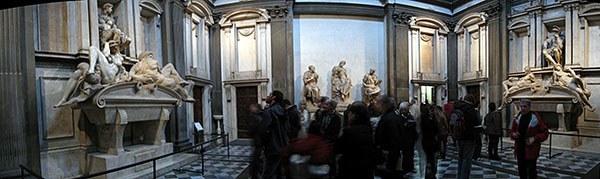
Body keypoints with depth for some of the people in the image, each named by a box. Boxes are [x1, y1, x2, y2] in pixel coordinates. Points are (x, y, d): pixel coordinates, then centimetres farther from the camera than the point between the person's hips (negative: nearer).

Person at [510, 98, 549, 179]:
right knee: (522, 172, 14)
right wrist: (513, 134, -6)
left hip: (531, 150, -4)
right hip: (520, 150, 5)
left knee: (531, 172, 1)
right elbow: (512, 130, 16)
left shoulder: (536, 118, -8)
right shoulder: (517, 118, 6)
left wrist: (535, 138, -18)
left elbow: (545, 133, -4)